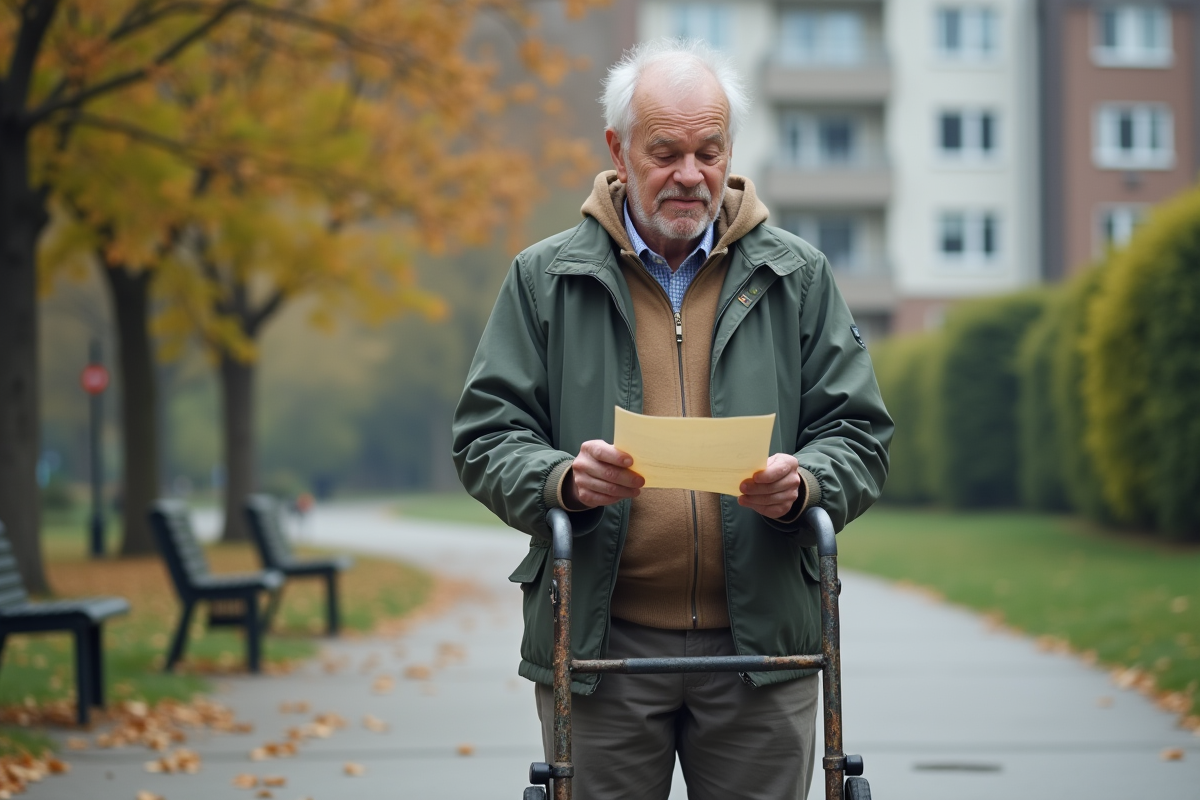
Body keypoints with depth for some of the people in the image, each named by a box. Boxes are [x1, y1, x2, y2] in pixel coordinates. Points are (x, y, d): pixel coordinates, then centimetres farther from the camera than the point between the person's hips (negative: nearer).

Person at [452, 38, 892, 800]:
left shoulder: (797, 277, 9)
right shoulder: (545, 280, 6)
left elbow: (859, 436, 7)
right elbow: (487, 438, 2)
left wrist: (802, 484, -16)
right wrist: (565, 481, -19)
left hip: (761, 647, 1)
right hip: (597, 645, -1)